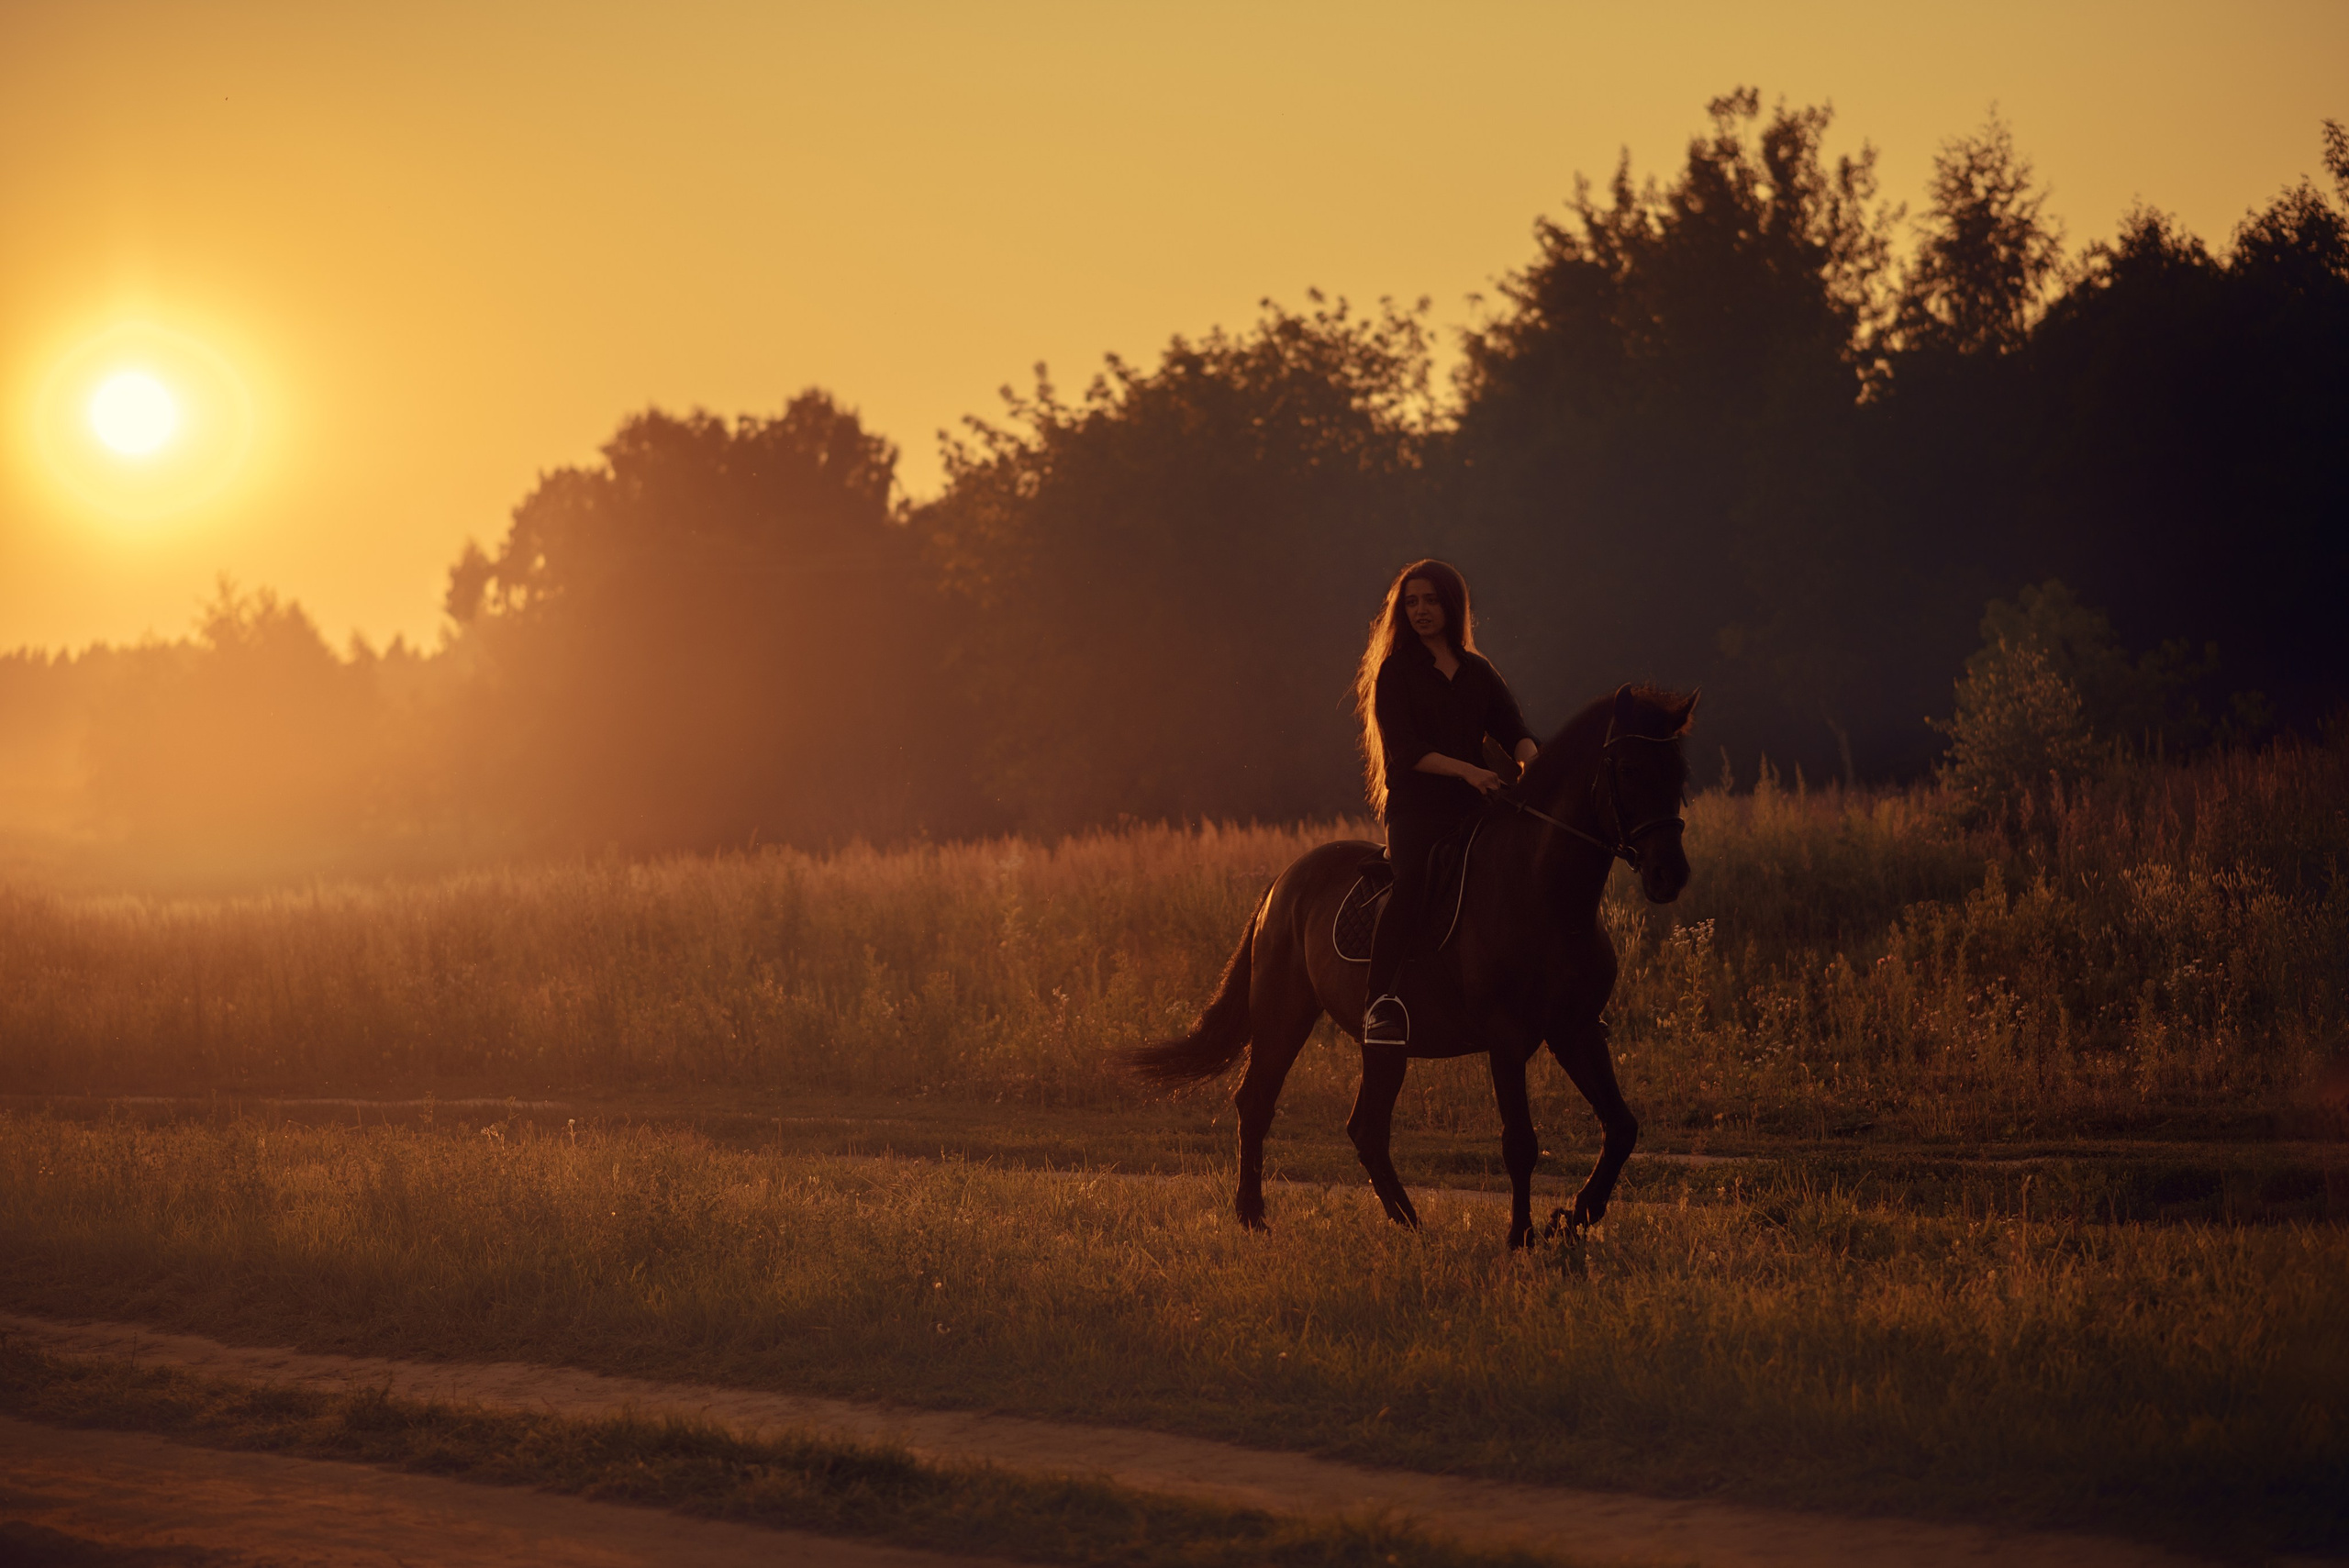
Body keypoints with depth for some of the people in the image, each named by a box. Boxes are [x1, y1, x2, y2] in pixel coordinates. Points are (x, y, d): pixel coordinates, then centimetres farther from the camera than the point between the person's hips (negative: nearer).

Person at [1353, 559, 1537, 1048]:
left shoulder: (1479, 673, 18)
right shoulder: (1395, 672, 5)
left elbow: (1513, 729, 7)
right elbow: (1404, 749, -6)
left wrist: (1530, 761, -17)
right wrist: (1465, 770, -20)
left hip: (1475, 806, 5)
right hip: (1416, 809, -5)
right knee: (1410, 882, -32)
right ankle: (1380, 1003, -40)